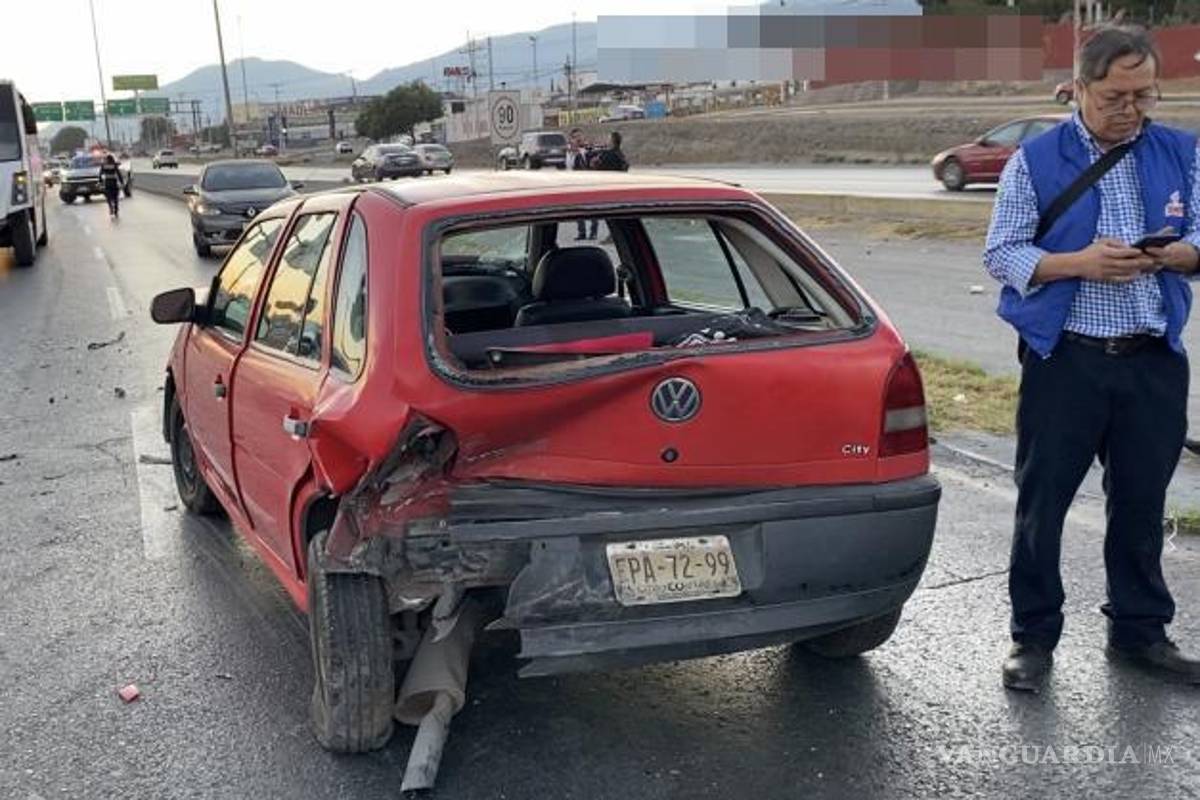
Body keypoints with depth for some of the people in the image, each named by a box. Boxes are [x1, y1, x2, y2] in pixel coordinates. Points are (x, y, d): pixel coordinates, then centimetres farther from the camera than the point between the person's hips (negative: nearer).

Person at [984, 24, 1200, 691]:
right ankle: (1034, 637, 18)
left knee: (1142, 503, 13)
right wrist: (1080, 263, -18)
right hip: (1065, 360, -3)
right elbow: (1002, 254, -4)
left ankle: (1140, 631, 30)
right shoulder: (1036, 161, -1)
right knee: (1043, 503, 3)